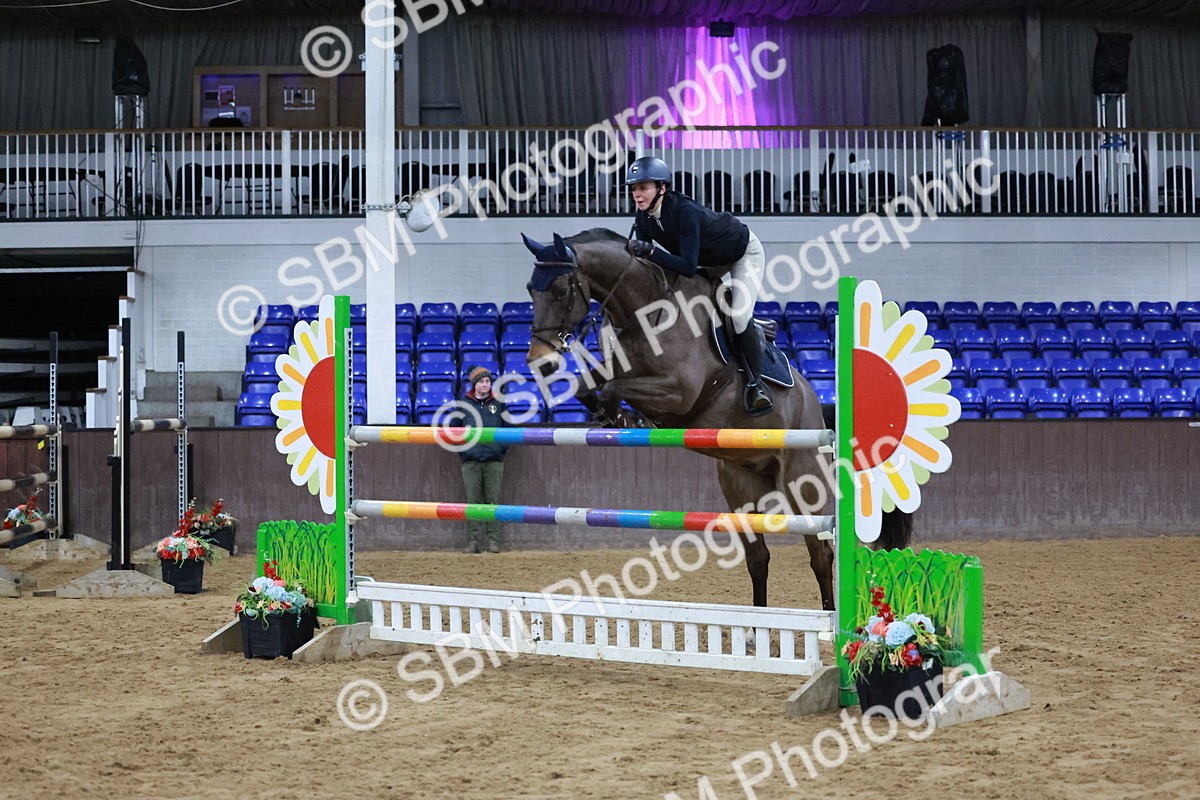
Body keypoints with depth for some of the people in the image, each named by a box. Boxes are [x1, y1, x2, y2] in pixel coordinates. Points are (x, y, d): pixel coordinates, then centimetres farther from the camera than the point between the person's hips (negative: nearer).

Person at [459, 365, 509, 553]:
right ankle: (473, 541, 0)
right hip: (471, 460, 0)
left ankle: (493, 540, 2)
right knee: (472, 501, -1)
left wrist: (502, 447, 1)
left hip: (494, 460, 0)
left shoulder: (498, 403, 9)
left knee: (493, 500, -1)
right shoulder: (464, 404, 8)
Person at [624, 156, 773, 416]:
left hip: (744, 253, -8)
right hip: (711, 261, 9)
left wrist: (649, 250, -48)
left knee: (739, 316, -21)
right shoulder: (643, 218, -15)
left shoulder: (685, 211, -38)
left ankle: (756, 382, -6)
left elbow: (688, 266, -43)